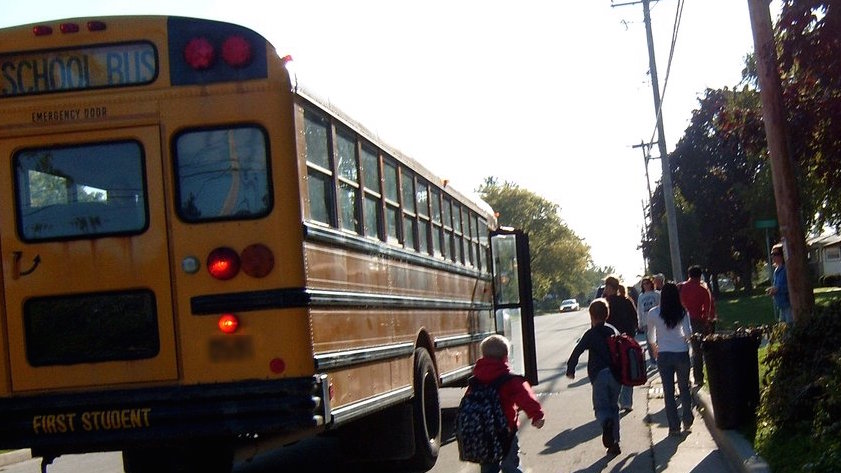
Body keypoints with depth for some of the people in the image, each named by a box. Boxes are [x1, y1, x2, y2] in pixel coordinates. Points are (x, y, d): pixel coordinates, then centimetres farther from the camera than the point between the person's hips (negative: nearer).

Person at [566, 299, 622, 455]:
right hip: (615, 374, 4)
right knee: (613, 407, 15)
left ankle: (607, 422, -32)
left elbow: (577, 352, -8)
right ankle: (615, 442, 12)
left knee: (601, 407, 3)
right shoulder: (613, 332, 12)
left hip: (599, 375, -4)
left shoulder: (590, 334, -2)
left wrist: (570, 370, 1)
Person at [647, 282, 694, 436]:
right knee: (684, 388, 17)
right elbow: (688, 333, -9)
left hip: (664, 355, -1)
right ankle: (687, 421, 19)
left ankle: (674, 426, 4)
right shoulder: (682, 312, -5)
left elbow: (651, 336, 7)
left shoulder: (653, 313, -4)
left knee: (668, 391, 5)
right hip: (682, 353, 1)